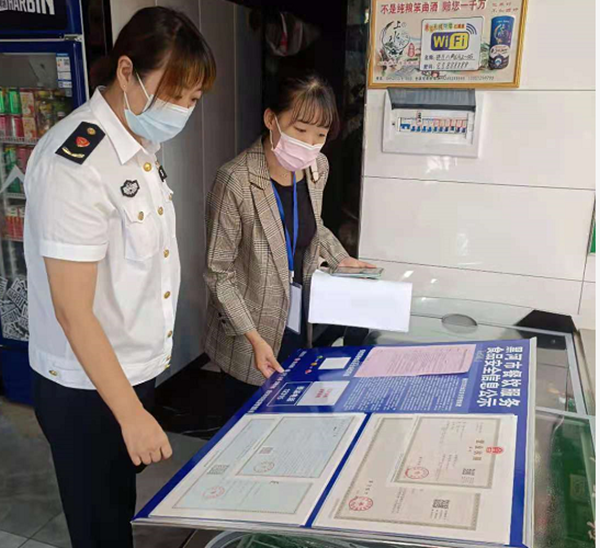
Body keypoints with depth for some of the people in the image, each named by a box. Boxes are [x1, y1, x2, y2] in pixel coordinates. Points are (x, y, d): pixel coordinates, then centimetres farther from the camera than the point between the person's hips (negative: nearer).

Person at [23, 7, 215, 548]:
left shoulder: (142, 144, 3)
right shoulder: (76, 162, -24)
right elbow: (72, 311, -24)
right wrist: (132, 414, -21)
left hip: (134, 369, 8)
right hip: (88, 390, -7)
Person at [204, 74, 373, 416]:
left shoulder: (318, 167, -3)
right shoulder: (237, 181, -23)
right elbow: (219, 272, -17)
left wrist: (340, 259, 8)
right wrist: (253, 337, -21)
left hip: (301, 324, 6)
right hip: (249, 337, -5)